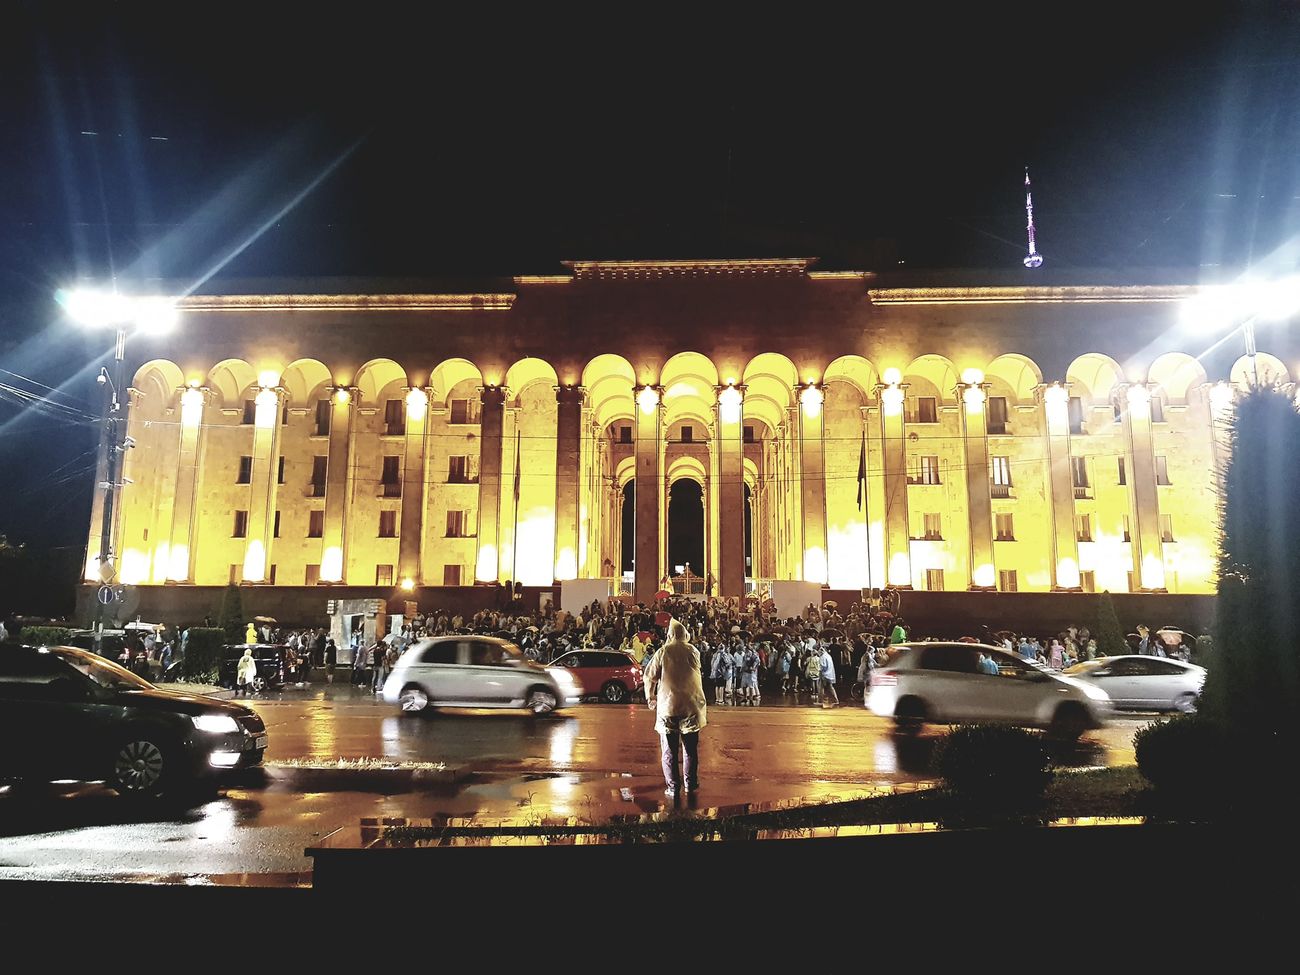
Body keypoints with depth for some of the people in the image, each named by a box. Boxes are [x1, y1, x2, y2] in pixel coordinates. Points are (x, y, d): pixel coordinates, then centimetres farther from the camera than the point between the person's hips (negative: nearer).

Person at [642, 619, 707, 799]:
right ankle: (691, 785, 19)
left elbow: (650, 676, -4)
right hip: (691, 705, 2)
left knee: (669, 750, 6)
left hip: (667, 705, -2)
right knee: (690, 749, 14)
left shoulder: (663, 652, -5)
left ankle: (673, 788, 6)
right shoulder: (693, 651, 1)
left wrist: (650, 697, 11)